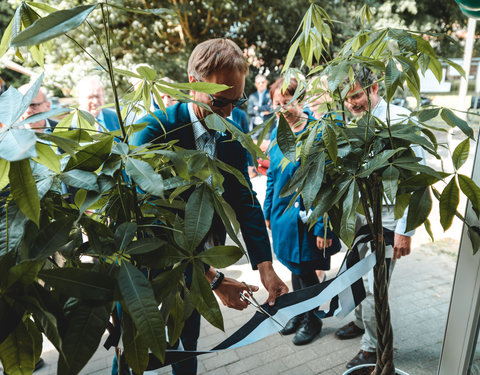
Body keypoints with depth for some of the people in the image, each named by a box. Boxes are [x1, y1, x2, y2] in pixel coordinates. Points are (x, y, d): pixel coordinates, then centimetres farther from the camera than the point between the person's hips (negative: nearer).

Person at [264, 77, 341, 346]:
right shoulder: (277, 132, 3)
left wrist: (323, 227, -19)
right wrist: (269, 211, 13)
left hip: (307, 217, -6)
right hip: (283, 213, 6)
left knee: (305, 270, 8)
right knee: (295, 267, 21)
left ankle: (312, 320, 35)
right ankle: (300, 314, 43)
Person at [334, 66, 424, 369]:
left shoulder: (399, 120, -16)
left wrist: (405, 230, -18)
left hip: (387, 216, -7)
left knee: (374, 286, 1)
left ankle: (373, 348, 22)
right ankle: (362, 322, 42)